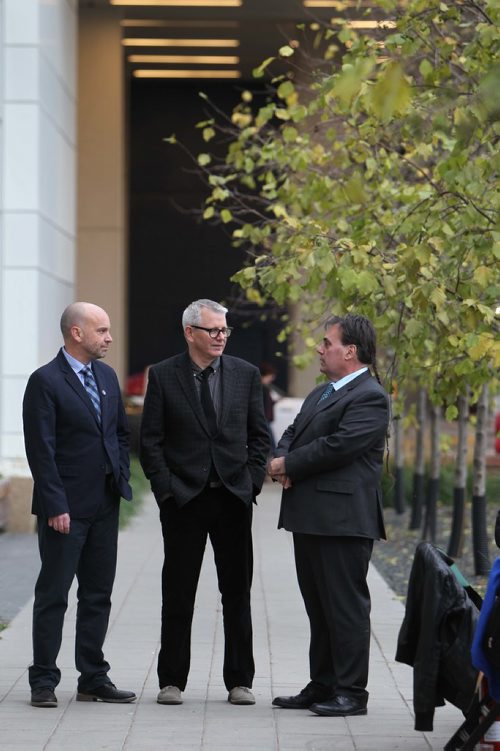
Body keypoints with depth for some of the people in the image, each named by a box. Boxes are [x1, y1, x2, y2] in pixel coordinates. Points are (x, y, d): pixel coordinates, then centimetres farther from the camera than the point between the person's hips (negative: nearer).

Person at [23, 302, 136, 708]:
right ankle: (44, 681, 5)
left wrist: (121, 477, 9)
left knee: (98, 595, 11)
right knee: (53, 594, 0)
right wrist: (56, 505, -17)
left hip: (105, 505, 7)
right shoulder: (46, 381, -11)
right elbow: (41, 449, -14)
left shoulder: (107, 376, 12)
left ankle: (94, 678, 17)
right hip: (66, 507, -7)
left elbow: (122, 432, 21)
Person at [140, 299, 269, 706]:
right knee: (178, 593, 3)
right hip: (183, 499, -2)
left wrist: (252, 481, 0)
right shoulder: (163, 375, 0)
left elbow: (259, 435, 10)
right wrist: (165, 487, -7)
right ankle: (172, 680, 11)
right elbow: (151, 440, 1)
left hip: (233, 497, 2)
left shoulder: (245, 374, 6)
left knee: (238, 593, 5)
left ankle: (239, 681, 12)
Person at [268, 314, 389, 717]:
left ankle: (351, 692, -1)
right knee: (319, 607, 14)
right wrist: (284, 462, -3)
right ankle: (322, 686, 21)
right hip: (310, 517, 10)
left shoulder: (371, 397, -12)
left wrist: (288, 465, -11)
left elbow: (340, 445, -21)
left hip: (343, 519, -10)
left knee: (346, 606, -5)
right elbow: (293, 434, 20)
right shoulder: (320, 394, 21)